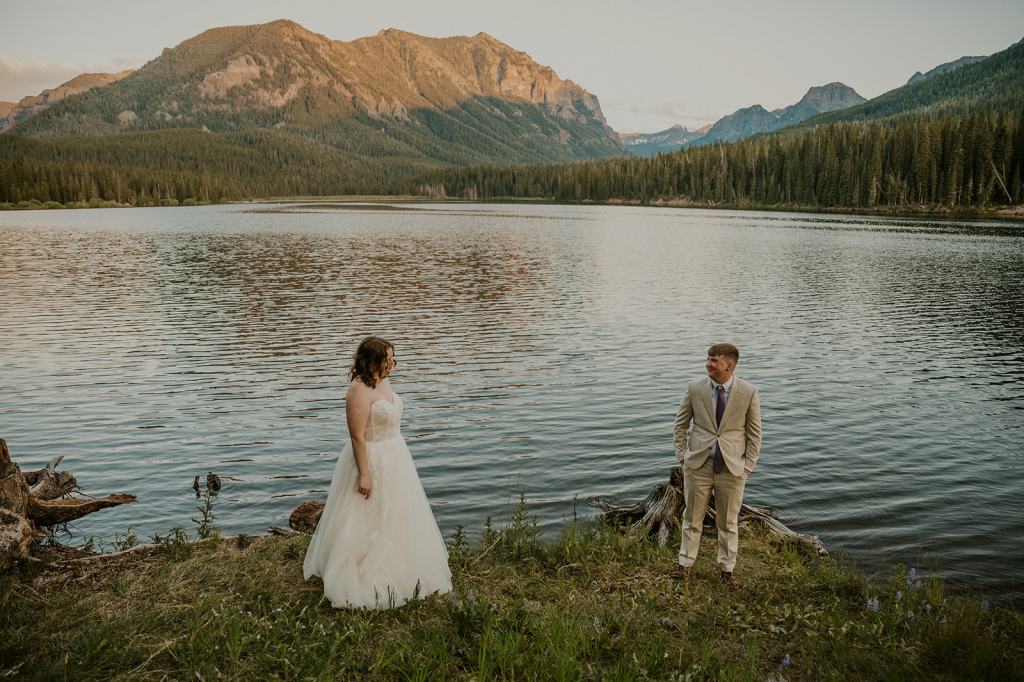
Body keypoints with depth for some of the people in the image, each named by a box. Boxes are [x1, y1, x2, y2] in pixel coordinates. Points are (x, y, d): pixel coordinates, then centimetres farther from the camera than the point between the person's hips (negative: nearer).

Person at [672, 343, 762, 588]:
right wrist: (682, 456, -1)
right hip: (698, 464, 1)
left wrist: (748, 466, -4)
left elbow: (754, 432, 0)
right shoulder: (694, 388, -4)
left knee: (728, 522, 12)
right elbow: (680, 424, 5)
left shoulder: (748, 392, -8)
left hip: (732, 467, -1)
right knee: (692, 518, 11)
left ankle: (727, 570, 27)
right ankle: (685, 564, 26)